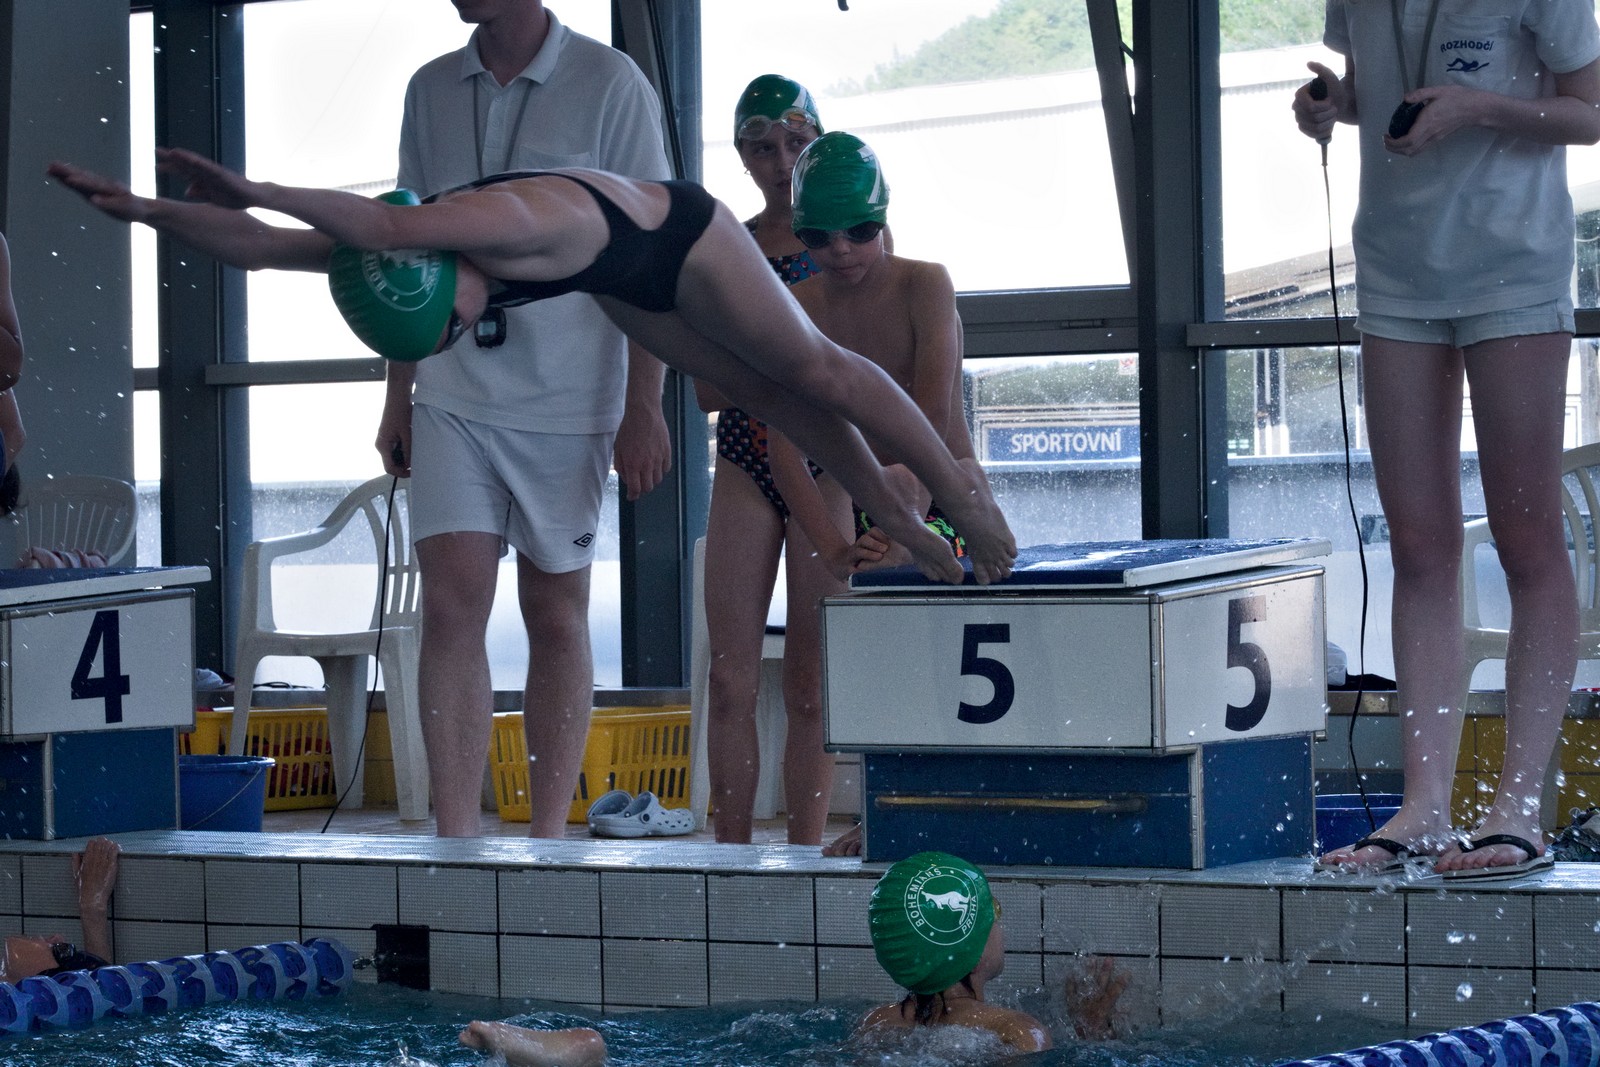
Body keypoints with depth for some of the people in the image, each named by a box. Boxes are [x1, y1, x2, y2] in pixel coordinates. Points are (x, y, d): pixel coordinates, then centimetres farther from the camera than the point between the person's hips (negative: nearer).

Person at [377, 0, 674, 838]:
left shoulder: (608, 84, -3)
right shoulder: (431, 91, 9)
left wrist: (643, 407, -9)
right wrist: (398, 395, 13)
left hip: (567, 400, -3)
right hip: (454, 398, 3)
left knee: (557, 616, 5)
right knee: (452, 606, -9)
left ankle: (547, 834, 12)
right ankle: (454, 837, -11)